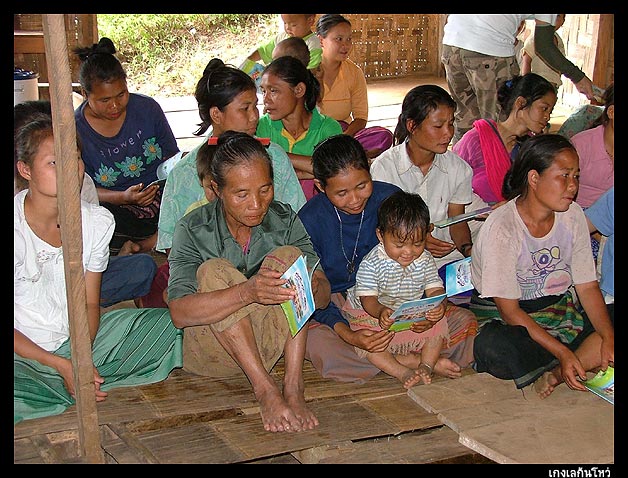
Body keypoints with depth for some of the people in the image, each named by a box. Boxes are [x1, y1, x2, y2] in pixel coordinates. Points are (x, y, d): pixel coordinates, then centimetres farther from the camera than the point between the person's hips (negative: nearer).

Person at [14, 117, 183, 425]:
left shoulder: (97, 221, -2)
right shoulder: (17, 229, -16)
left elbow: (90, 303, 3)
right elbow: (14, 327, -12)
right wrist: (62, 366, -20)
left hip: (77, 340, 5)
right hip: (23, 353, -5)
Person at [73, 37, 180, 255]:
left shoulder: (147, 108, 0)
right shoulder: (75, 130, -6)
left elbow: (172, 157, 9)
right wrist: (123, 197, -21)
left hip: (160, 192, 2)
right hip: (114, 207, -2)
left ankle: (139, 246, -16)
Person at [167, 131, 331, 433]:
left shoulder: (285, 220, -2)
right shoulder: (193, 230, -11)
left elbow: (323, 296, -7)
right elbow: (179, 313, -26)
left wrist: (312, 286, -33)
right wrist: (248, 292, -41)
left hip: (269, 342, 2)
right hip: (211, 349, -2)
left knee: (288, 256, -19)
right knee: (214, 271, -26)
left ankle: (294, 386, -26)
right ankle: (265, 389, -28)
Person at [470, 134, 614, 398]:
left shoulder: (573, 215, -2)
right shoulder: (501, 227, -20)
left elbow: (588, 287, 0)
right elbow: (509, 310, -19)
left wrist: (609, 338, -17)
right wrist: (563, 353, -27)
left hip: (562, 309, 6)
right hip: (509, 321, -5)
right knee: (492, 346, -39)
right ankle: (589, 364, -20)